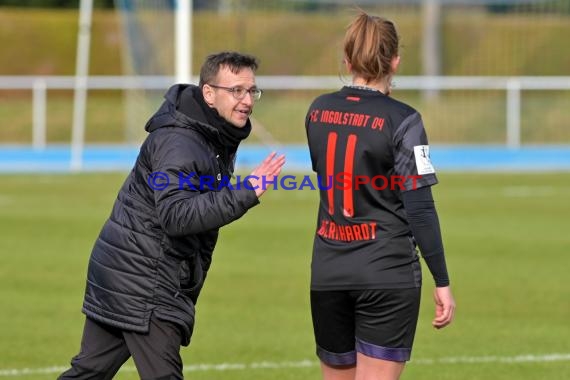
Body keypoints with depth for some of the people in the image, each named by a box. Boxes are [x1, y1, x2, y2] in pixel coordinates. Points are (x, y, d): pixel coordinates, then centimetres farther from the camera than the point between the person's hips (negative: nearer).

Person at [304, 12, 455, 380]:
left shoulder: (318, 111, 5)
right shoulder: (400, 119, -10)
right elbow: (420, 208, -12)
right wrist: (442, 283, -7)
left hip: (329, 274, 5)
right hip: (388, 274, -5)